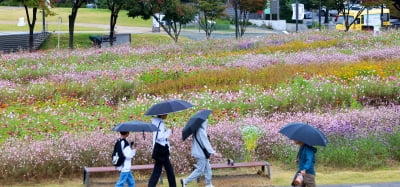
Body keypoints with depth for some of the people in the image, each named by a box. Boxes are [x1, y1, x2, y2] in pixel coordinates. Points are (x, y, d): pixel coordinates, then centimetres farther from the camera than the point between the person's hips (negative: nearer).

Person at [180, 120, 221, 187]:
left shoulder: (197, 130, 8)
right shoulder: (201, 132, -20)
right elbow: (206, 144, -22)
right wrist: (213, 153, -21)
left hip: (201, 154, 10)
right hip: (201, 154, -10)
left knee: (207, 169, 14)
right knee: (200, 170, -3)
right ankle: (185, 181, -2)